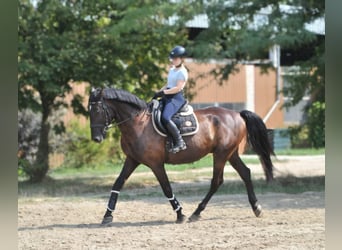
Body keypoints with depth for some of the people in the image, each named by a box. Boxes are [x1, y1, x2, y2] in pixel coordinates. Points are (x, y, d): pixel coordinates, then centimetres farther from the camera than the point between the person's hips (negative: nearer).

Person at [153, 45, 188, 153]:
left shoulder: (182, 72, -10)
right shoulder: (172, 70, 18)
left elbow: (178, 88, -18)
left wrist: (163, 92, -18)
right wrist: (159, 92, 8)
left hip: (176, 98, -10)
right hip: (167, 96, 10)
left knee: (165, 118, -30)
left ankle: (179, 142, -25)